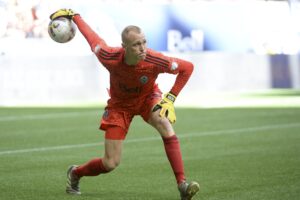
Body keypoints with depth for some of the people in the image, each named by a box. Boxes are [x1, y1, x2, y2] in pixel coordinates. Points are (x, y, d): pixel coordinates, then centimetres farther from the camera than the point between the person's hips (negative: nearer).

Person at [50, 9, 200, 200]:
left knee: (165, 125, -35)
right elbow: (93, 39, -12)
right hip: (120, 104, 0)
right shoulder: (110, 57, -33)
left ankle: (182, 184, -34)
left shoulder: (155, 60, -35)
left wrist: (171, 98, -22)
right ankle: (75, 173, 32)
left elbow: (187, 67, -19)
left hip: (147, 97, 0)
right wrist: (74, 16, 2)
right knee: (110, 164, -1)